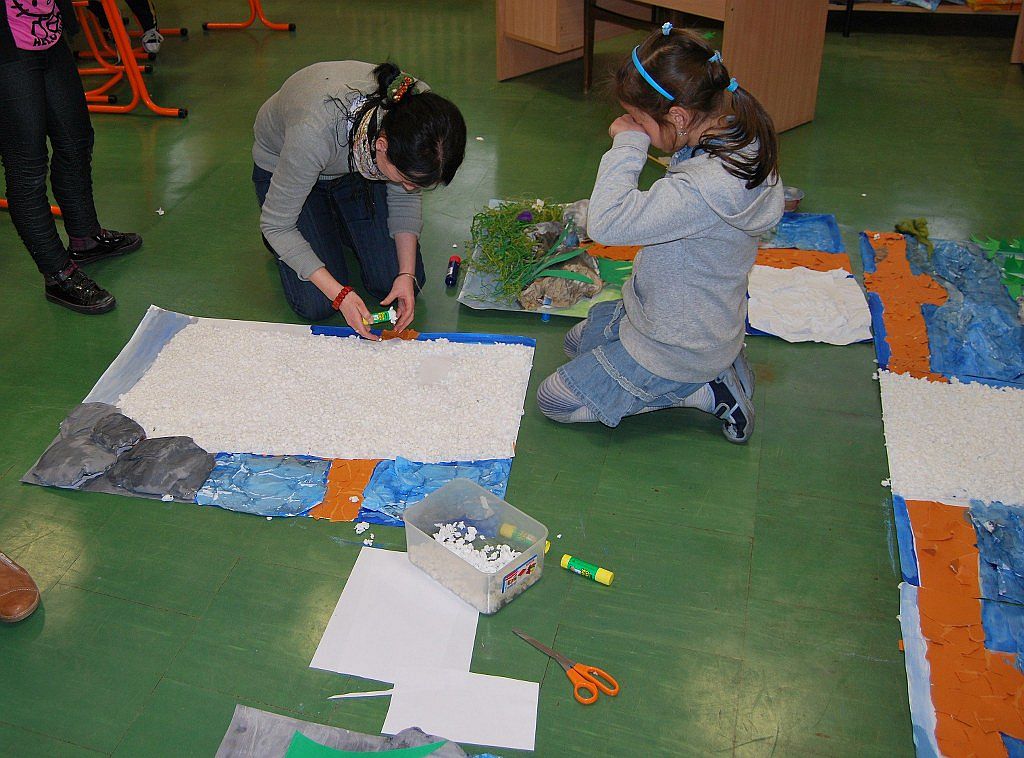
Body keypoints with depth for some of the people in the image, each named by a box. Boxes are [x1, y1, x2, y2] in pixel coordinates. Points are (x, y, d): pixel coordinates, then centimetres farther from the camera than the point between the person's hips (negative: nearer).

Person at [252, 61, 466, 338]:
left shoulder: (419, 111, -30)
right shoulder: (316, 132, -44)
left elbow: (404, 198, -11)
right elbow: (275, 224, -29)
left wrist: (407, 274, -21)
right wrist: (340, 294, -33)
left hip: (357, 164, 4)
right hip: (281, 166, -3)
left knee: (396, 283, -4)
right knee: (317, 305, -13)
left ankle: (336, 220, 22)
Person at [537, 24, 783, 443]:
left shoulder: (710, 187, -39)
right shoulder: (738, 139, -8)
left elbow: (607, 223, -40)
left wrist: (628, 142, -31)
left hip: (675, 349, -10)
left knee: (554, 399, 4)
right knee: (576, 342, 29)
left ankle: (700, 392, 2)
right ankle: (715, 367, 16)